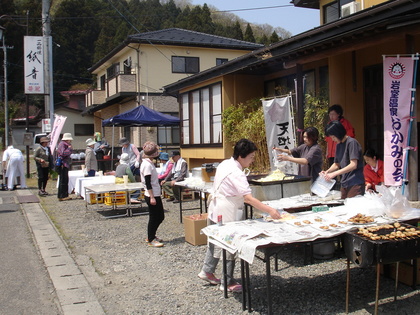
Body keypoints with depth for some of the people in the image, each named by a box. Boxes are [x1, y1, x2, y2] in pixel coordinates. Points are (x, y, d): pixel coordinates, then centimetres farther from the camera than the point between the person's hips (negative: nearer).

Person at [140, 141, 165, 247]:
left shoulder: (149, 163, 12)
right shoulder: (147, 164, -18)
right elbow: (148, 183, -21)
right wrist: (152, 197, -21)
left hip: (156, 195, 10)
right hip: (152, 196, -10)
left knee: (160, 216, 16)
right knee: (154, 218, 1)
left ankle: (151, 236, 28)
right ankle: (151, 240, 14)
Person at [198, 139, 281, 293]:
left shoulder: (224, 164, 4)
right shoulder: (236, 173, -25)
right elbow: (248, 199, -33)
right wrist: (270, 210, -37)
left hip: (215, 210, 10)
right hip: (227, 214, -10)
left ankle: (207, 271, 36)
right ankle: (228, 283, 14)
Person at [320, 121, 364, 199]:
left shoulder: (352, 142, -10)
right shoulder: (339, 145, 15)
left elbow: (353, 165, -18)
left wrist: (334, 174, -20)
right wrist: (327, 172, 1)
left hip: (355, 184, -7)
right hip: (344, 184, 8)